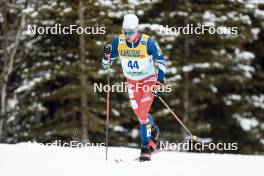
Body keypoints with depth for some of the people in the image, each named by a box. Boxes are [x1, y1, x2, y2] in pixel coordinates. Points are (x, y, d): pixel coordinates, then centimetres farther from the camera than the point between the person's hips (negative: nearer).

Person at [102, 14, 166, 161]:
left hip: (149, 80, -4)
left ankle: (145, 147, -6)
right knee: (140, 114, 13)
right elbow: (106, 64, -7)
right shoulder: (118, 41, -17)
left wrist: (160, 82, -19)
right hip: (132, 82, 4)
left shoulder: (148, 42, -25)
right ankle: (153, 130, 45)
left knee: (143, 113, -16)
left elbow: (161, 62, -12)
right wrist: (107, 55, -29)